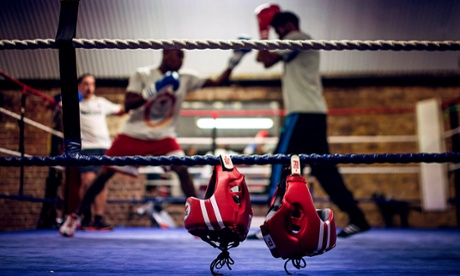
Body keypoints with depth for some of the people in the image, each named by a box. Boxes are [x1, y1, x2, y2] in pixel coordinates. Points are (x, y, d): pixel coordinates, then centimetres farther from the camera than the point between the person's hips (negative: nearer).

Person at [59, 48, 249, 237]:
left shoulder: (185, 79, -3)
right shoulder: (142, 75, -11)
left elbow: (218, 82, -5)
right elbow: (128, 105, -19)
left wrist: (233, 61, -17)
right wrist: (152, 91, -31)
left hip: (163, 137, 2)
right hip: (133, 134, -2)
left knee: (182, 170, -20)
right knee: (104, 174, 0)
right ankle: (76, 217, 17)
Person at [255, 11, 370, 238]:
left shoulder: (296, 38, -2)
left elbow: (267, 60, -6)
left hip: (303, 113, -10)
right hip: (315, 113, 10)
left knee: (281, 163, -9)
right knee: (323, 168, 10)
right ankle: (357, 219, 12)